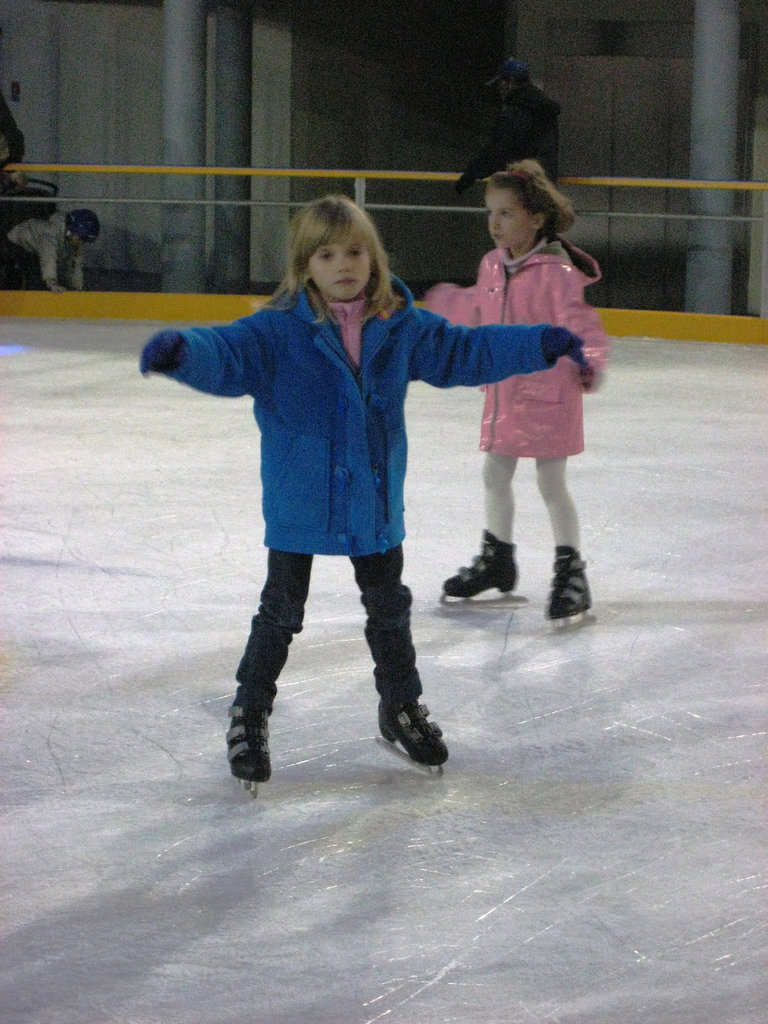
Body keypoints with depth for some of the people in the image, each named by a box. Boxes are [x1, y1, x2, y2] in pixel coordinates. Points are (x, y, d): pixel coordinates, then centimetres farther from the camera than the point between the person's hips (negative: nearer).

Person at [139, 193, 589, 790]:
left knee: (389, 607, 19)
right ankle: (249, 717, 22)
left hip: (375, 504, 4)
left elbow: (464, 351, 10)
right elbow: (227, 355, -29)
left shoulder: (401, 329, -2)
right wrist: (180, 351, -51)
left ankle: (402, 707, 40)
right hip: (299, 502, -4)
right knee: (281, 612, 5)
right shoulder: (279, 331, -16)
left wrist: (541, 345, 6)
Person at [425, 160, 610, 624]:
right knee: (495, 475, 17)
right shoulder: (493, 266, 3)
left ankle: (571, 573, 11)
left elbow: (580, 323, -27)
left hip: (548, 395, -7)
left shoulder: (557, 273, -20)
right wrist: (444, 300, 38)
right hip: (503, 392, 7)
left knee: (552, 483, -2)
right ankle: (497, 558, 36)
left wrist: (589, 363, -45)